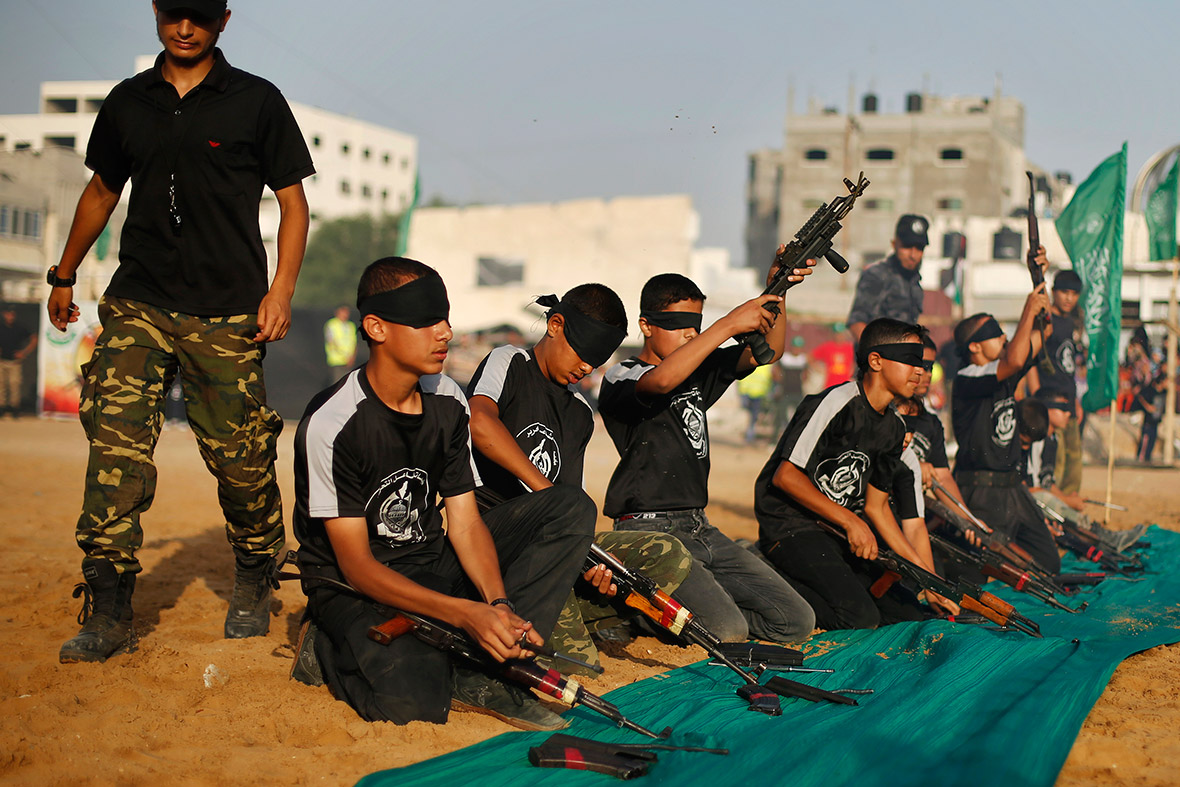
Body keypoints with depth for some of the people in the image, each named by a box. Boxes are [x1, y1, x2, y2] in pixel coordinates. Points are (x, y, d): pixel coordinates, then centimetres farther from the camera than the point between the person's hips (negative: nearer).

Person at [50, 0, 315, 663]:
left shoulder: (257, 100, 5)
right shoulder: (128, 101, 14)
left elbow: (293, 200, 6)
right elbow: (102, 191, 26)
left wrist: (281, 290, -5)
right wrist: (64, 275, 30)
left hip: (228, 314, -2)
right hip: (138, 307, 2)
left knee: (241, 461, -1)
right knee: (116, 448, -12)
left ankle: (253, 585, 23)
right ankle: (110, 613, -10)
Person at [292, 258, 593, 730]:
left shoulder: (448, 403, 0)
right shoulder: (331, 424, -20)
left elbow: (465, 523, -2)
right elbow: (357, 565, -22)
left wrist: (498, 606, -22)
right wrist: (469, 614, -32)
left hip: (434, 569, 7)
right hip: (353, 589, -7)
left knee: (572, 507, -8)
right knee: (411, 699, -37)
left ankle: (476, 670, -18)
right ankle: (333, 649, -2)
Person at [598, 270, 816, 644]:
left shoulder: (699, 371, 16)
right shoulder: (621, 378, -7)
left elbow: (767, 351, 7)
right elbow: (661, 381, -30)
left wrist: (776, 293, -10)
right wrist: (729, 324, -30)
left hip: (700, 529, 8)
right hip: (649, 530, -8)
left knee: (797, 622, 0)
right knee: (726, 631, -25)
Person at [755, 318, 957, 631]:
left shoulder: (894, 427, 10)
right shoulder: (837, 404, -16)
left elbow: (875, 503, 14)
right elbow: (786, 476, -19)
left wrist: (927, 576, 7)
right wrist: (851, 521, -17)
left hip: (842, 534, 9)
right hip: (791, 529, -9)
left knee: (912, 614, 0)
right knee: (861, 618, -25)